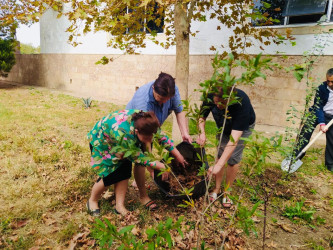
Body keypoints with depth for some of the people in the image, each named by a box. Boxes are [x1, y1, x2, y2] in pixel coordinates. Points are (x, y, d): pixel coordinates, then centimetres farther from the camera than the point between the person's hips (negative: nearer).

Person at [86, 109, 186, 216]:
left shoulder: (143, 120, -26)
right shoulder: (123, 134, -44)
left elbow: (160, 135, -10)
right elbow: (136, 156, -30)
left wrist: (177, 154, -7)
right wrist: (159, 165, -25)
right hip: (101, 143, -6)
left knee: (125, 171, -6)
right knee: (110, 176, -11)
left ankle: (119, 205, 6)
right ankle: (92, 201, 14)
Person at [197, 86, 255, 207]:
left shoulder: (241, 103, -43)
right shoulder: (210, 96, -31)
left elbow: (234, 139, -45)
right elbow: (202, 116, -12)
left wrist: (219, 165, -49)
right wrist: (202, 132, -34)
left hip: (243, 127, -3)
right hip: (223, 126, 4)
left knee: (233, 159, -7)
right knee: (220, 153, 0)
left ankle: (227, 191, 14)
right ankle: (217, 188, 16)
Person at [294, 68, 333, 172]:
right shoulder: (321, 88, -17)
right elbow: (318, 107, -16)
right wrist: (321, 123, -25)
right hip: (318, 113, -1)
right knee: (305, 133, -9)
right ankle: (296, 156, 1)